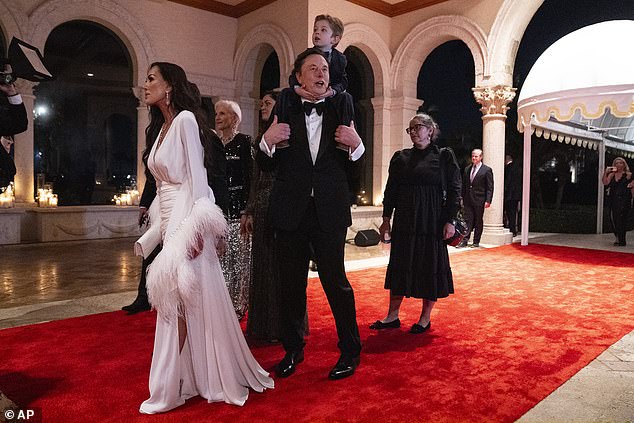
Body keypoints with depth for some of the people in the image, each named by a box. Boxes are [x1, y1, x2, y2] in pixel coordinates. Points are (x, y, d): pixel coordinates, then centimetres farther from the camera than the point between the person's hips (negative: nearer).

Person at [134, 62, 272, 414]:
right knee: (174, 301, 11)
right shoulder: (160, 127, 17)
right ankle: (191, 378, 24)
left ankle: (172, 388, 8)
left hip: (186, 217, -9)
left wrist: (196, 226, -21)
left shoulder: (186, 119, -8)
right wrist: (153, 233, 16)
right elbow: (164, 184, 16)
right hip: (169, 218, 9)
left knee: (183, 298, -4)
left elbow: (197, 176, -15)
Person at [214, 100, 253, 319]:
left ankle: (238, 305, 11)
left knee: (237, 257, 0)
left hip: (236, 208, -5)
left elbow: (249, 178, -7)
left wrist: (247, 211, -13)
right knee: (218, 258, 6)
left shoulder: (244, 142, -2)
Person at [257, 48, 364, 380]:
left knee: (335, 281, 4)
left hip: (330, 210, -1)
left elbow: (351, 165, 4)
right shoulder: (285, 106, 1)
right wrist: (268, 141, -18)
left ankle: (350, 351, 24)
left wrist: (355, 145, -16)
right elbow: (266, 165, 1)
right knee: (291, 284, 12)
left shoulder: (342, 105, 2)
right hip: (291, 210, 1)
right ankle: (293, 350, 31)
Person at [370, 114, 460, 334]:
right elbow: (391, 190, 10)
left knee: (431, 265, 3)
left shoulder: (443, 156, 0)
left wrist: (450, 221, -9)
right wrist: (386, 219, 5)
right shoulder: (400, 157, 9)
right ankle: (392, 316, 18)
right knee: (399, 265, 7)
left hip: (432, 221, -3)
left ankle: (425, 318, 18)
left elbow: (454, 189, -2)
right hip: (404, 220, 4)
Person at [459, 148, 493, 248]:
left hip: (479, 200, -4)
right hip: (468, 200, 4)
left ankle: (476, 242, 13)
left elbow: (490, 187, -5)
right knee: (468, 220, 3)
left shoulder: (487, 170, -3)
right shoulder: (467, 169, 12)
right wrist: (462, 197, 9)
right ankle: (465, 240, 3)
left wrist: (488, 200, -13)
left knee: (478, 221, 5)